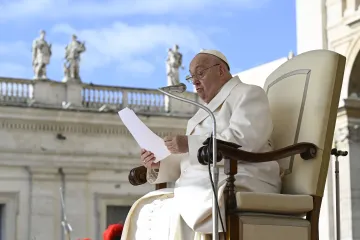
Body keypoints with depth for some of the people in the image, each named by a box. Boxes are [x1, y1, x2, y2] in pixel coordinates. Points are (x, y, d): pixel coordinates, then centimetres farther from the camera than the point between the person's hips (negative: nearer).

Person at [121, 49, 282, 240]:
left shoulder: (248, 94, 4)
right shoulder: (206, 112, 30)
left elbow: (242, 141, -16)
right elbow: (187, 162, 23)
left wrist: (190, 144, -18)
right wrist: (159, 164, 2)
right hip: (201, 187, 9)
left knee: (176, 214, -31)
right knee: (145, 210, -10)